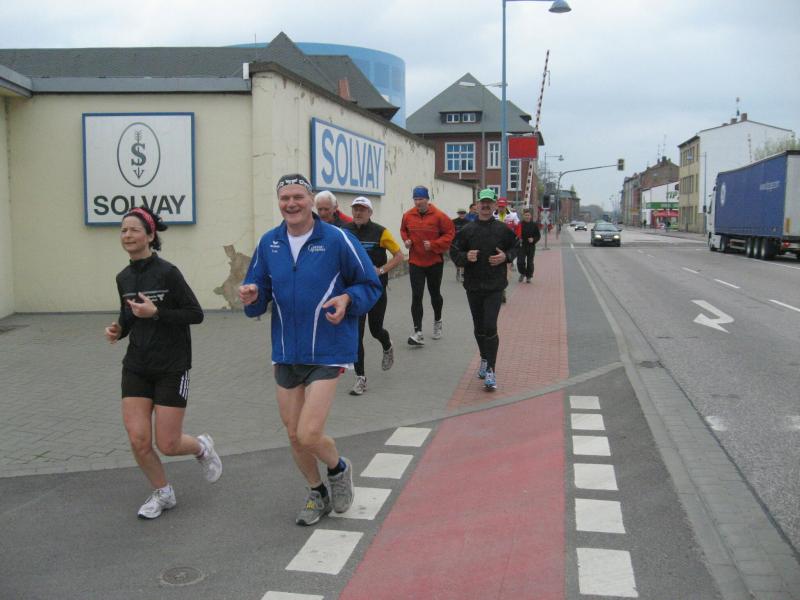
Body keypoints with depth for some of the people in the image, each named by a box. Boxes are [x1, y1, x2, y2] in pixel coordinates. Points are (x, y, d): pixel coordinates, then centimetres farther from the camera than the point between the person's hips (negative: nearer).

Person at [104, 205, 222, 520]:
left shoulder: (167, 272, -14)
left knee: (167, 445, -1)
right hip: (136, 367, 5)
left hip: (172, 368, -5)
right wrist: (118, 329, -2)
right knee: (138, 440, -3)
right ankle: (162, 493, 22)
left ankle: (202, 447, 34)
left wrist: (156, 312, -22)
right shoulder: (124, 278, 5)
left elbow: (196, 314, -13)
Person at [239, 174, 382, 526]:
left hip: (327, 353, -5)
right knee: (293, 435, 13)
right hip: (285, 354, 5)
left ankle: (338, 469, 24)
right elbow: (259, 296, 10)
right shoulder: (268, 243, 3)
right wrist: (251, 297, -13)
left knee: (309, 436, -12)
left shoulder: (337, 240, -10)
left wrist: (347, 299, -21)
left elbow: (371, 285, -2)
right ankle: (317, 494, 39)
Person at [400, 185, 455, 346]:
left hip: (435, 262, -1)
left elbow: (450, 233, -7)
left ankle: (437, 321, 42)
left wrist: (433, 245, -17)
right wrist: (406, 240, -3)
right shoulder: (408, 215, -1)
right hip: (415, 262, 1)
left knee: (434, 293, 16)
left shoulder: (438, 216, -10)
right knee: (416, 296, -8)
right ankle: (418, 333, -9)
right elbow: (403, 230, 18)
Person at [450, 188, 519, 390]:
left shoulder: (502, 229, 0)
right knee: (479, 328, 14)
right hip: (473, 286, 3)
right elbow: (454, 252, 6)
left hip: (494, 286, -3)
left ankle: (490, 370, -8)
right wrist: (466, 257, -14)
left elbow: (516, 247, 13)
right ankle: (484, 360, 36)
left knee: (490, 327, -13)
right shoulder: (468, 230, 2)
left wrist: (506, 256, -6)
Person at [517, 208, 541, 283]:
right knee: (520, 261, -8)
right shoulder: (520, 224, 2)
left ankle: (528, 277, 19)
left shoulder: (534, 225, 3)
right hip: (522, 246, 0)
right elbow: (516, 235, 6)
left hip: (531, 246, 0)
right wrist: (518, 239, -14)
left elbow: (538, 235, 6)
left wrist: (533, 239, -13)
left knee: (530, 262, 3)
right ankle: (522, 273, 19)